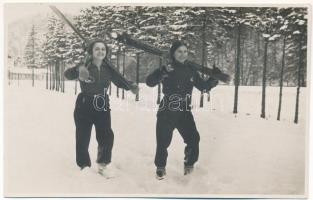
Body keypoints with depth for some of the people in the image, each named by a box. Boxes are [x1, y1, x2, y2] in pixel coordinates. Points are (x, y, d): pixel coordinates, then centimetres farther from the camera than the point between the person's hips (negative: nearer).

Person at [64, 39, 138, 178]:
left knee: (107, 136, 0)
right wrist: (78, 70, -52)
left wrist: (131, 86, -13)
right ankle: (84, 165, 22)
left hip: (102, 107, 3)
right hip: (84, 107, -3)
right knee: (83, 138, 0)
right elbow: (68, 75, -28)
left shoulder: (108, 68, -2)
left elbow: (119, 81, 9)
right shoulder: (85, 66, -13)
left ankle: (103, 165, 21)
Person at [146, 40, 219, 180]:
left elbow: (203, 86, 13)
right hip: (166, 112, -3)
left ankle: (189, 164, 27)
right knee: (163, 142, 4)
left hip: (184, 112, 3)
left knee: (193, 139, 2)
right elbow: (149, 82, -19)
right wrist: (163, 73, -36)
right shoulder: (166, 69, -8)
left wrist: (215, 79, -4)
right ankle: (160, 167, 27)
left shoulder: (191, 70, 4)